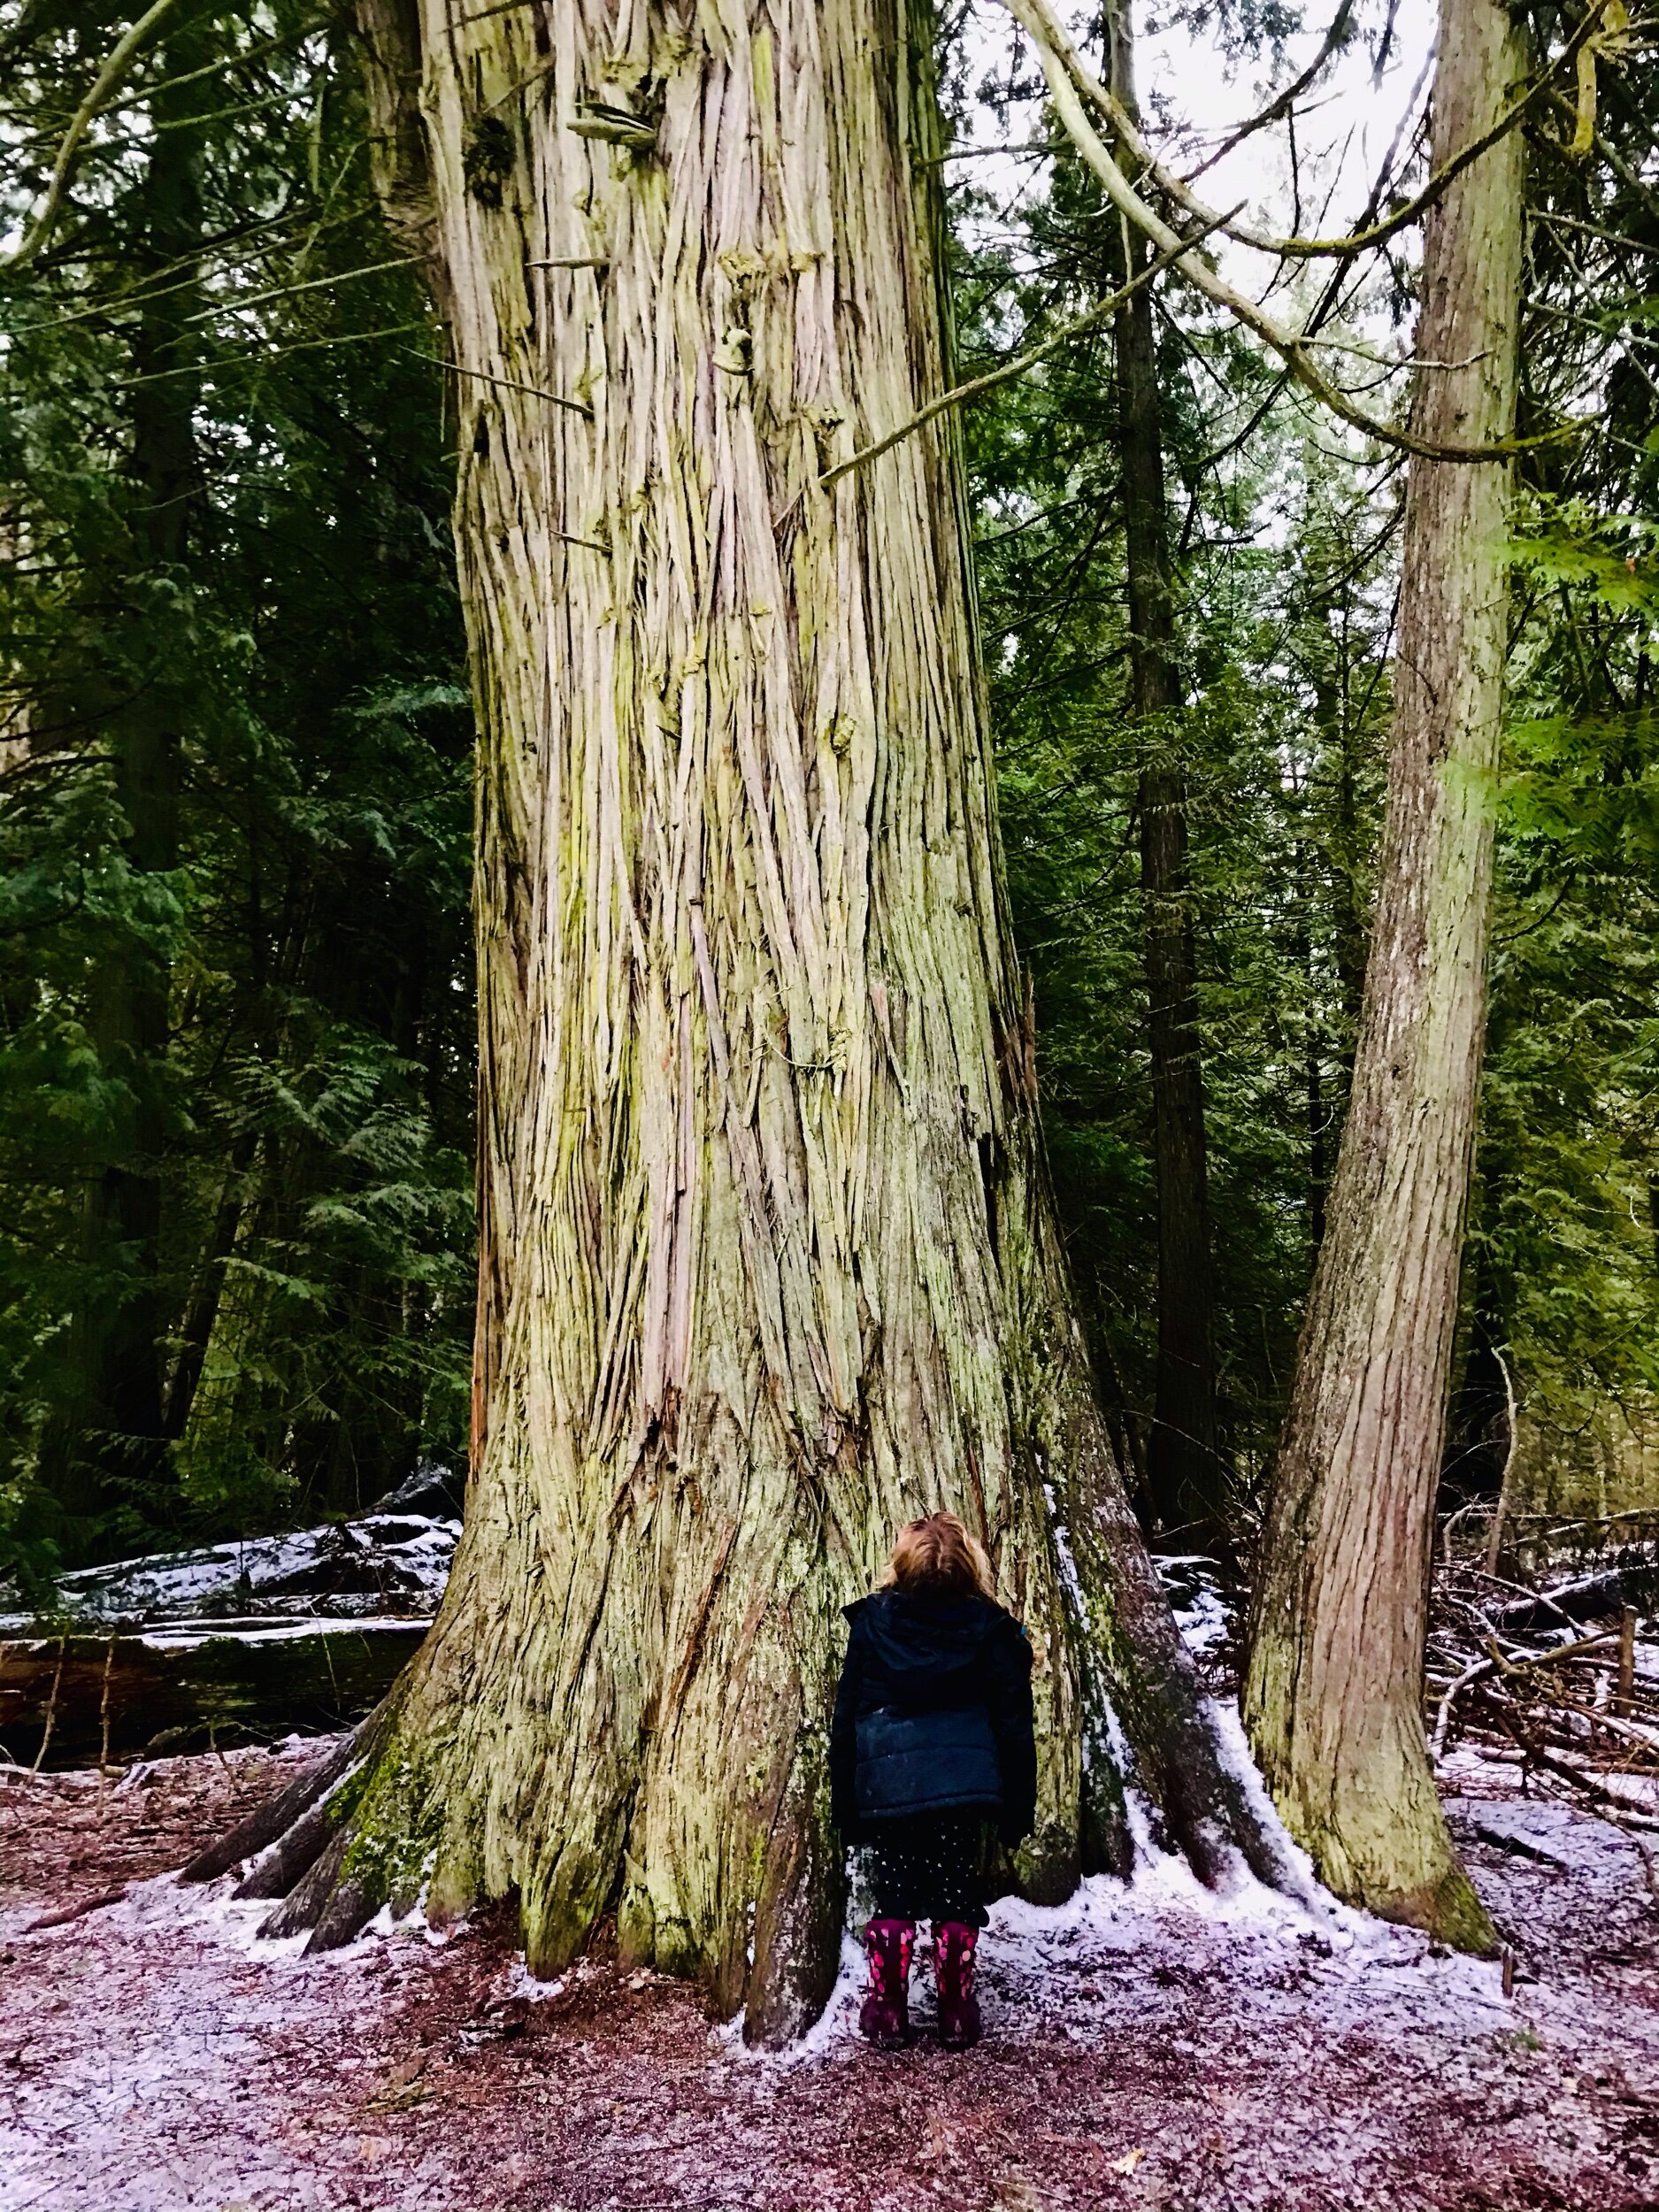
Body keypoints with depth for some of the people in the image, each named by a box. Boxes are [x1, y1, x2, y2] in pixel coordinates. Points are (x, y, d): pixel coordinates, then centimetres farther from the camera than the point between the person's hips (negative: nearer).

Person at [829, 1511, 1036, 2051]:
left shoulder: (870, 1623, 0)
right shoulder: (990, 1628, 1)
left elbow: (846, 1717, 3)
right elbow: (1013, 1720, 3)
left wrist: (845, 1803, 10)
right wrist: (1018, 1805, 10)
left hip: (886, 1785, 0)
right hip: (963, 1784, 0)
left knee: (894, 1892, 11)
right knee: (957, 1892, 10)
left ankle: (888, 2012, 14)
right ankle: (956, 2015, 15)